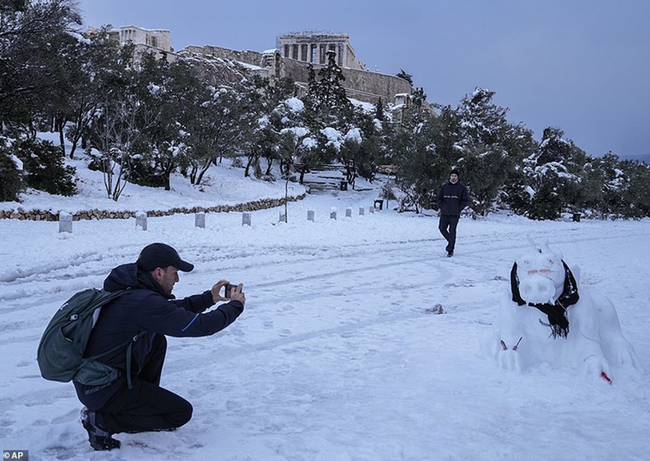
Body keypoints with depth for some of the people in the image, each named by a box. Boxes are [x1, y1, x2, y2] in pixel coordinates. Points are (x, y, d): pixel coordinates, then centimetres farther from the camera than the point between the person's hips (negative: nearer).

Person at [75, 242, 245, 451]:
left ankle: (145, 403, 22)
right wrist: (235, 306, -5)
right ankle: (102, 421, -2)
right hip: (103, 391, -9)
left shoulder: (129, 290, 4)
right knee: (181, 412, 0)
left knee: (157, 340, 20)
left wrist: (208, 298, 14)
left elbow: (173, 310, 20)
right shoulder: (144, 302, -24)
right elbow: (200, 325, -21)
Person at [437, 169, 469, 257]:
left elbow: (465, 200, 3)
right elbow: (439, 198, 16)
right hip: (444, 213, 3)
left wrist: (458, 209, -7)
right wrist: (441, 207, 3)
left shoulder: (462, 187, 1)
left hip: (455, 214, -3)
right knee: (442, 228, 1)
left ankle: (450, 250, 1)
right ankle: (451, 241, 26)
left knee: (452, 231, -5)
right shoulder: (444, 186, 9)